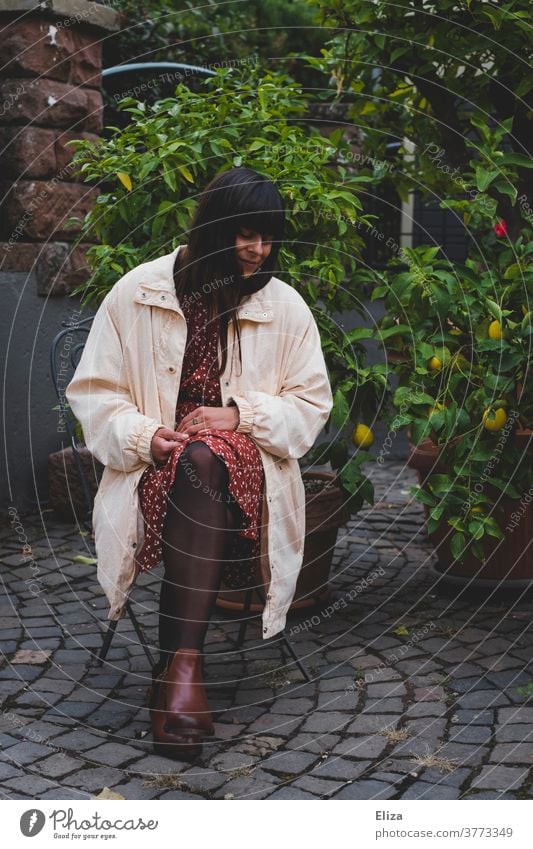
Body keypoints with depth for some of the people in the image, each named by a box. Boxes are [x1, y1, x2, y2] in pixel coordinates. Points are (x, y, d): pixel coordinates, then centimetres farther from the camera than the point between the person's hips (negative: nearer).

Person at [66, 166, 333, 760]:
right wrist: (144, 435, -15)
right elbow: (93, 392, 4)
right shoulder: (136, 293, 2)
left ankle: (180, 665, -39)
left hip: (247, 463, 1)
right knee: (197, 462, -37)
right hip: (157, 466, 0)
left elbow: (312, 403, 8)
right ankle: (185, 664, -35)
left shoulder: (285, 307, 5)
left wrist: (241, 414, -10)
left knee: (205, 458, -36)